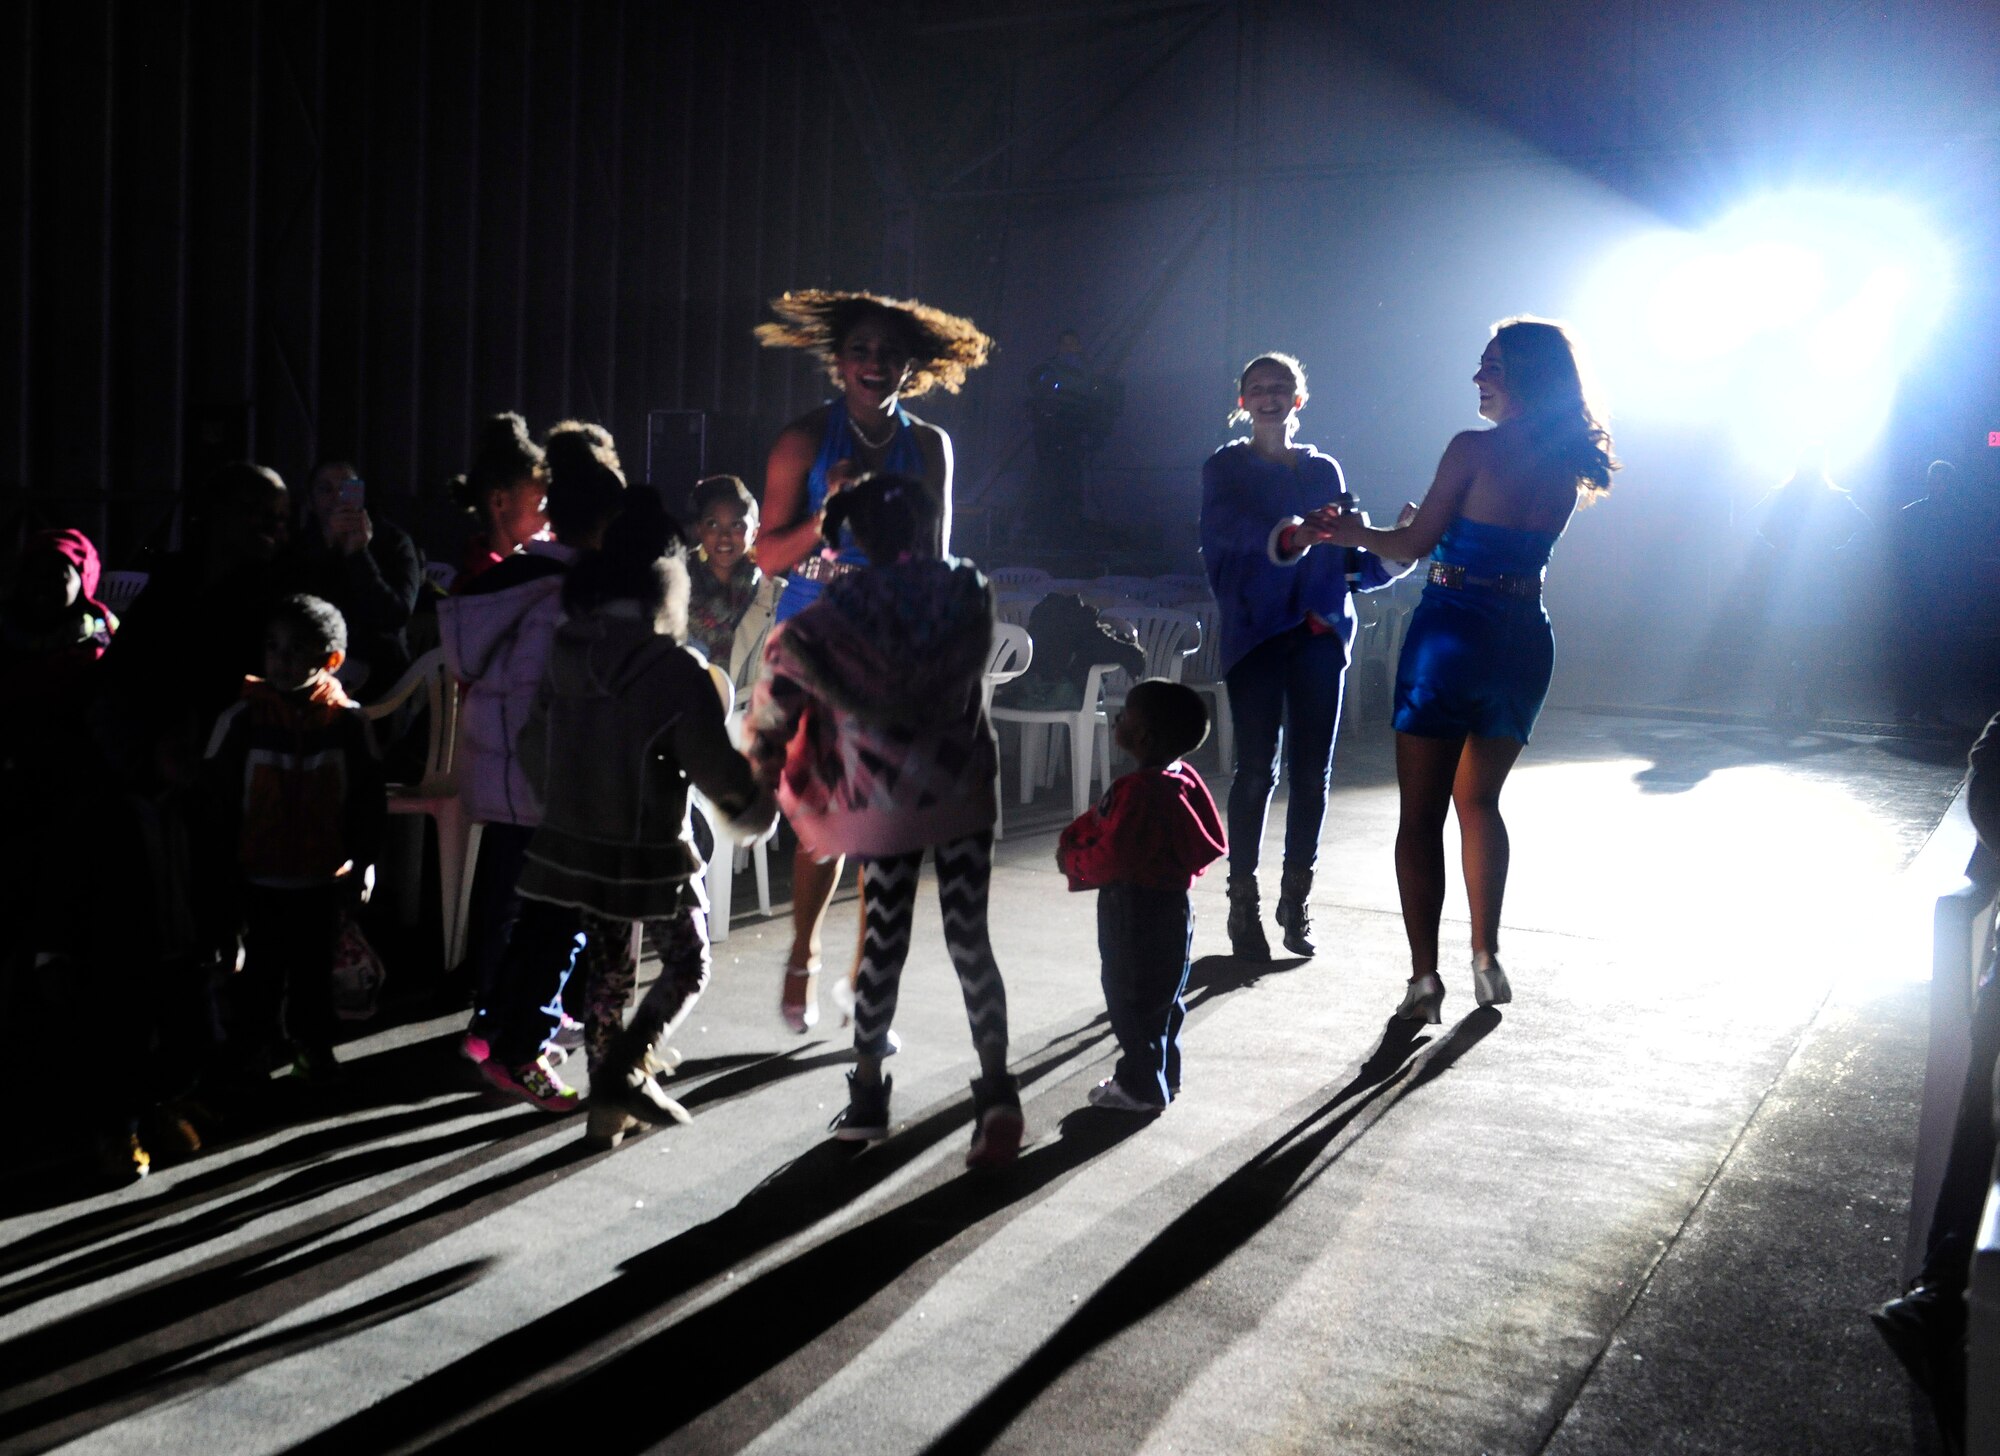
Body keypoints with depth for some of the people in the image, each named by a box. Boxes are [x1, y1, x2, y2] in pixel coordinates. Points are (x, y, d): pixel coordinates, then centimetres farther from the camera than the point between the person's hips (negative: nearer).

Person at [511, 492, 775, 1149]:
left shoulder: (566, 652, -3)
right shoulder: (673, 669, -20)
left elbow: (535, 743, 8)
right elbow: (716, 767, -16)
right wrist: (754, 810, 4)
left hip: (574, 841, 6)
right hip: (651, 851, -6)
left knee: (608, 969, 18)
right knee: (687, 963, 14)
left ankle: (608, 1105, 26)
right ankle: (626, 1072, 0)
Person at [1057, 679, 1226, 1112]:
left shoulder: (1140, 791, -29)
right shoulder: (1178, 777, 4)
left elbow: (1111, 859, -26)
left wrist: (1074, 861, -9)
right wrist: (1074, 838, 3)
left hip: (1138, 912, -10)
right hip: (1167, 903, 10)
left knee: (1132, 998, 5)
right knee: (1159, 995, 21)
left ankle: (1141, 1086, 16)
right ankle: (1164, 1073, 35)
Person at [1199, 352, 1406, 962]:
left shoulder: (1324, 470, 16)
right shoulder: (1226, 469, 4)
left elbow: (1350, 559, 15)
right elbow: (1230, 531, -18)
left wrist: (1395, 557, -4)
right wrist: (1285, 538, -38)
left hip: (1318, 632, 3)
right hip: (1255, 631, -3)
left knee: (1312, 770, 2)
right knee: (1256, 769, -7)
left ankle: (1297, 898, 14)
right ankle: (1244, 904, 2)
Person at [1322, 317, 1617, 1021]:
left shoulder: (1473, 449, -13)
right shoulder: (1566, 464, 6)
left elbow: (1415, 542, -8)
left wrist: (1357, 533, 5)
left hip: (1454, 633, -6)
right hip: (1526, 639, 6)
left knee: (1421, 814, 4)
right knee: (1478, 801, 22)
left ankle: (1424, 976, 2)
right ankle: (1486, 959, 22)